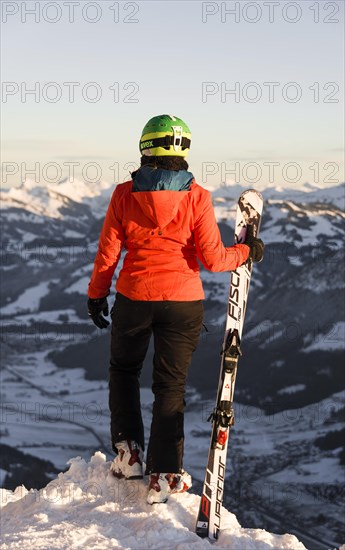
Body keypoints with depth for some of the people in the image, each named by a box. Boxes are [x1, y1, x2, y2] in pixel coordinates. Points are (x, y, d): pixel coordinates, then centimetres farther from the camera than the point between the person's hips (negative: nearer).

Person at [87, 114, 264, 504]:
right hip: (183, 301, 0)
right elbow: (212, 258, -11)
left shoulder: (124, 194, -7)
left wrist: (96, 295, 13)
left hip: (134, 298, 1)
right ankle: (163, 476, 12)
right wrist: (247, 252, 8)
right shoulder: (196, 197, -10)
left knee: (123, 370, 25)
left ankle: (128, 453, 22)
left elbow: (108, 252, -1)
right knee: (170, 386, 11)